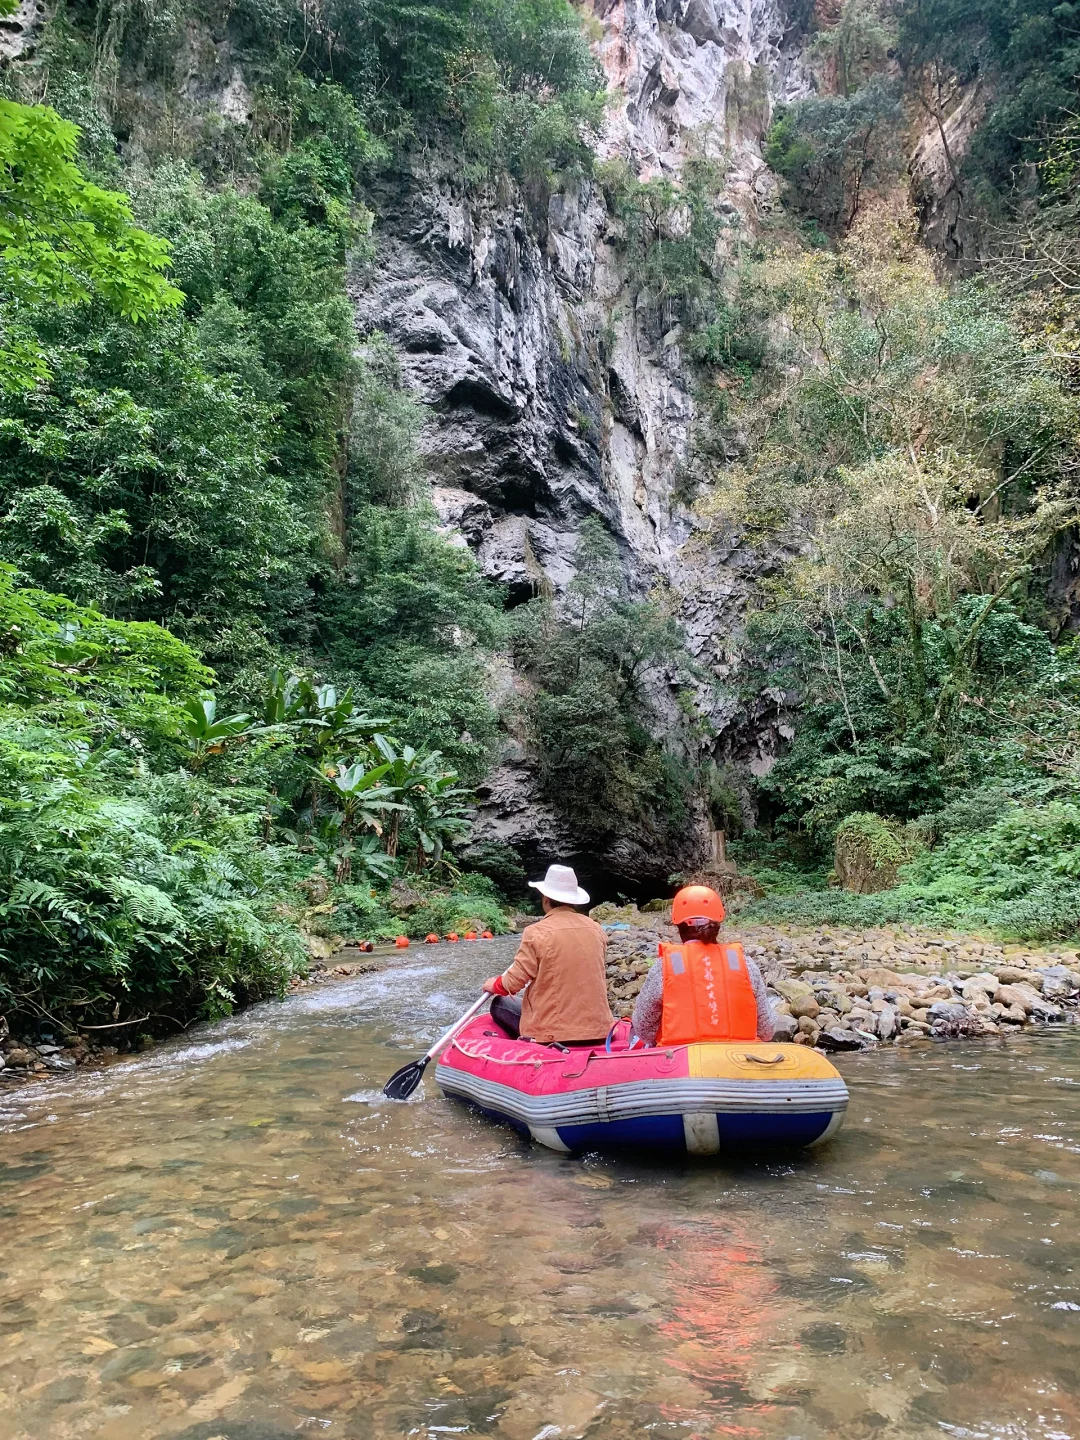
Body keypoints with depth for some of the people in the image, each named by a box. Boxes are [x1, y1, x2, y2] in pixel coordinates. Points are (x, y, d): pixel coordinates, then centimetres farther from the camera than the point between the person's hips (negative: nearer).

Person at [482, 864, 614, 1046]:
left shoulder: (537, 932, -13)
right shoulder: (596, 929, 2)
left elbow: (514, 982, -10)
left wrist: (494, 985, 13)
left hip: (552, 1032, -5)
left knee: (499, 1004, 18)